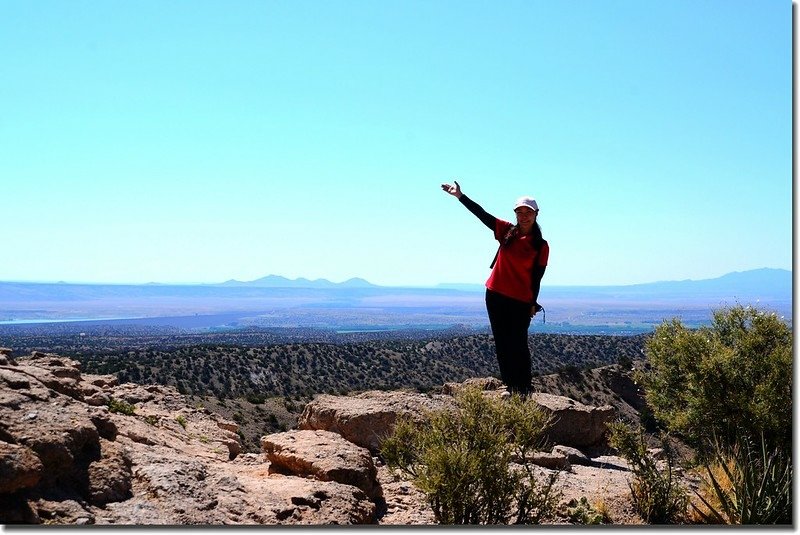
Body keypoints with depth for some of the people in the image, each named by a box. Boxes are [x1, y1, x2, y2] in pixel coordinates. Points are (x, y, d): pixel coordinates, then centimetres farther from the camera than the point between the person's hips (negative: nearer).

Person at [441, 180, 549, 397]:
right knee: (502, 344, 8)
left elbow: (537, 278, -3)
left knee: (518, 346, -3)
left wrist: (533, 304, -8)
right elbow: (481, 214, -1)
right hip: (496, 296, 4)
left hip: (521, 302, -4)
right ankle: (509, 387, 16)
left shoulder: (541, 246, -4)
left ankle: (524, 390, 4)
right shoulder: (507, 232, 3)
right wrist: (460, 196, -8)